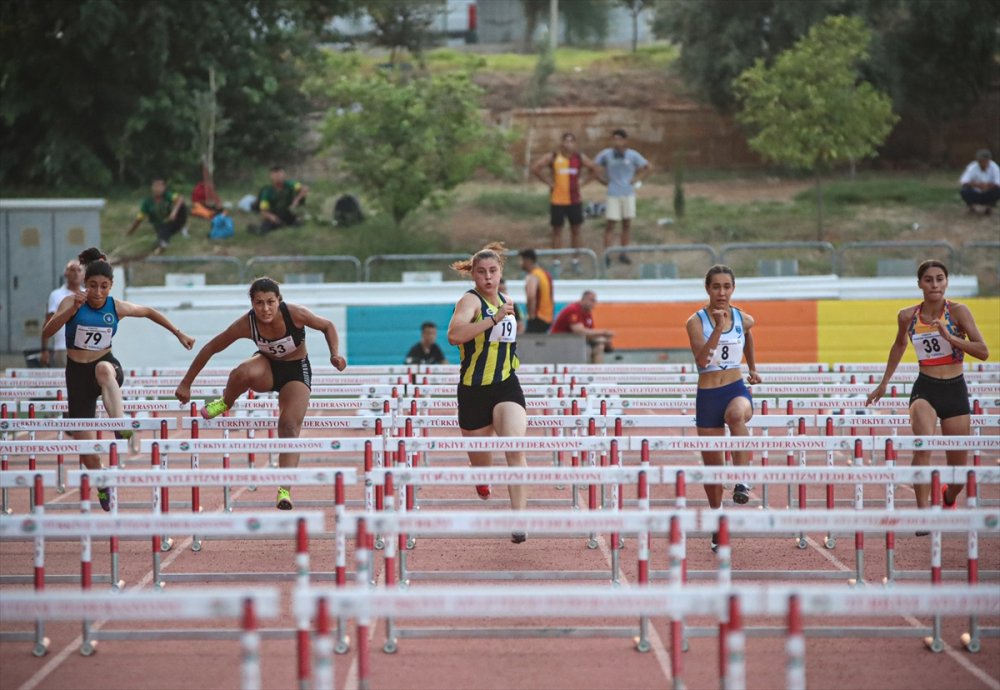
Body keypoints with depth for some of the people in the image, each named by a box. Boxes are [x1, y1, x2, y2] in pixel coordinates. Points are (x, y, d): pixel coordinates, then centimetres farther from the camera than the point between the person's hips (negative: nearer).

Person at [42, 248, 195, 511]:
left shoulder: (117, 308, -5)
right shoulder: (71, 302, -11)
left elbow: (149, 312, 15)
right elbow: (46, 332, -25)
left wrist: (179, 334, 14)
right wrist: (72, 309, -38)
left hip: (106, 364, 0)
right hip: (77, 373, 0)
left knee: (104, 369, -42)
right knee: (85, 447, 0)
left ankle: (120, 427, -55)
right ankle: (103, 488, 27)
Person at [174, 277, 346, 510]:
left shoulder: (295, 314, -28)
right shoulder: (246, 324, -25)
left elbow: (328, 326, -10)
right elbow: (210, 348, -14)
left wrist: (335, 354, -27)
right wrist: (186, 383, -11)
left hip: (296, 371, -1)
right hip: (267, 368, 1)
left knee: (289, 427, -18)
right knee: (243, 373, -35)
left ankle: (285, 491, -18)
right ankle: (225, 403, -2)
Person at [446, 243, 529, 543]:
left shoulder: (506, 301, 8)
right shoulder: (471, 300, -13)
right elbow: (454, 335, -35)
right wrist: (494, 318, -38)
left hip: (507, 386, 3)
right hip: (474, 391, -3)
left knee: (515, 448, -20)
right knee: (480, 459, 13)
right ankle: (482, 479, 52)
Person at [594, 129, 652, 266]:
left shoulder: (632, 155, -3)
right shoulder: (606, 154, -4)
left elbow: (648, 168, 5)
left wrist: (636, 179, -1)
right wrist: (604, 178, 0)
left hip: (628, 193, 2)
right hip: (613, 194, -2)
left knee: (627, 223, 7)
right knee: (610, 223, -4)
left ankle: (623, 253, 18)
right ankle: (606, 254, 0)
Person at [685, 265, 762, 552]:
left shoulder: (744, 320, 4)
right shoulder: (696, 321, -5)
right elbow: (702, 359, -20)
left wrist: (753, 367, 34)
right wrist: (718, 328, -28)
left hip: (736, 388, 0)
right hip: (707, 395, 0)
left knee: (736, 414, -40)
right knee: (712, 464, 7)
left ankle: (741, 479, -39)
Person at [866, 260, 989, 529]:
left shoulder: (958, 311, -8)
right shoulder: (908, 316, 0)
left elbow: (983, 351, -14)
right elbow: (899, 345, 21)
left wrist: (949, 336, -25)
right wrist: (884, 383, 27)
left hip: (955, 390, 0)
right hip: (925, 389, 0)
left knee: (958, 467, 7)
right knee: (923, 446, -27)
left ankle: (948, 498, 42)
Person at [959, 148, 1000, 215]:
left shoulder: (994, 168, -16)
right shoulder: (972, 168, -18)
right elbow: (963, 182, -29)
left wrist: (988, 185, -45)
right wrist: (976, 184, -48)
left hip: (988, 196, 1)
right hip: (975, 195, -1)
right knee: (964, 191, -31)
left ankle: (989, 207, 2)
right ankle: (971, 206, 2)